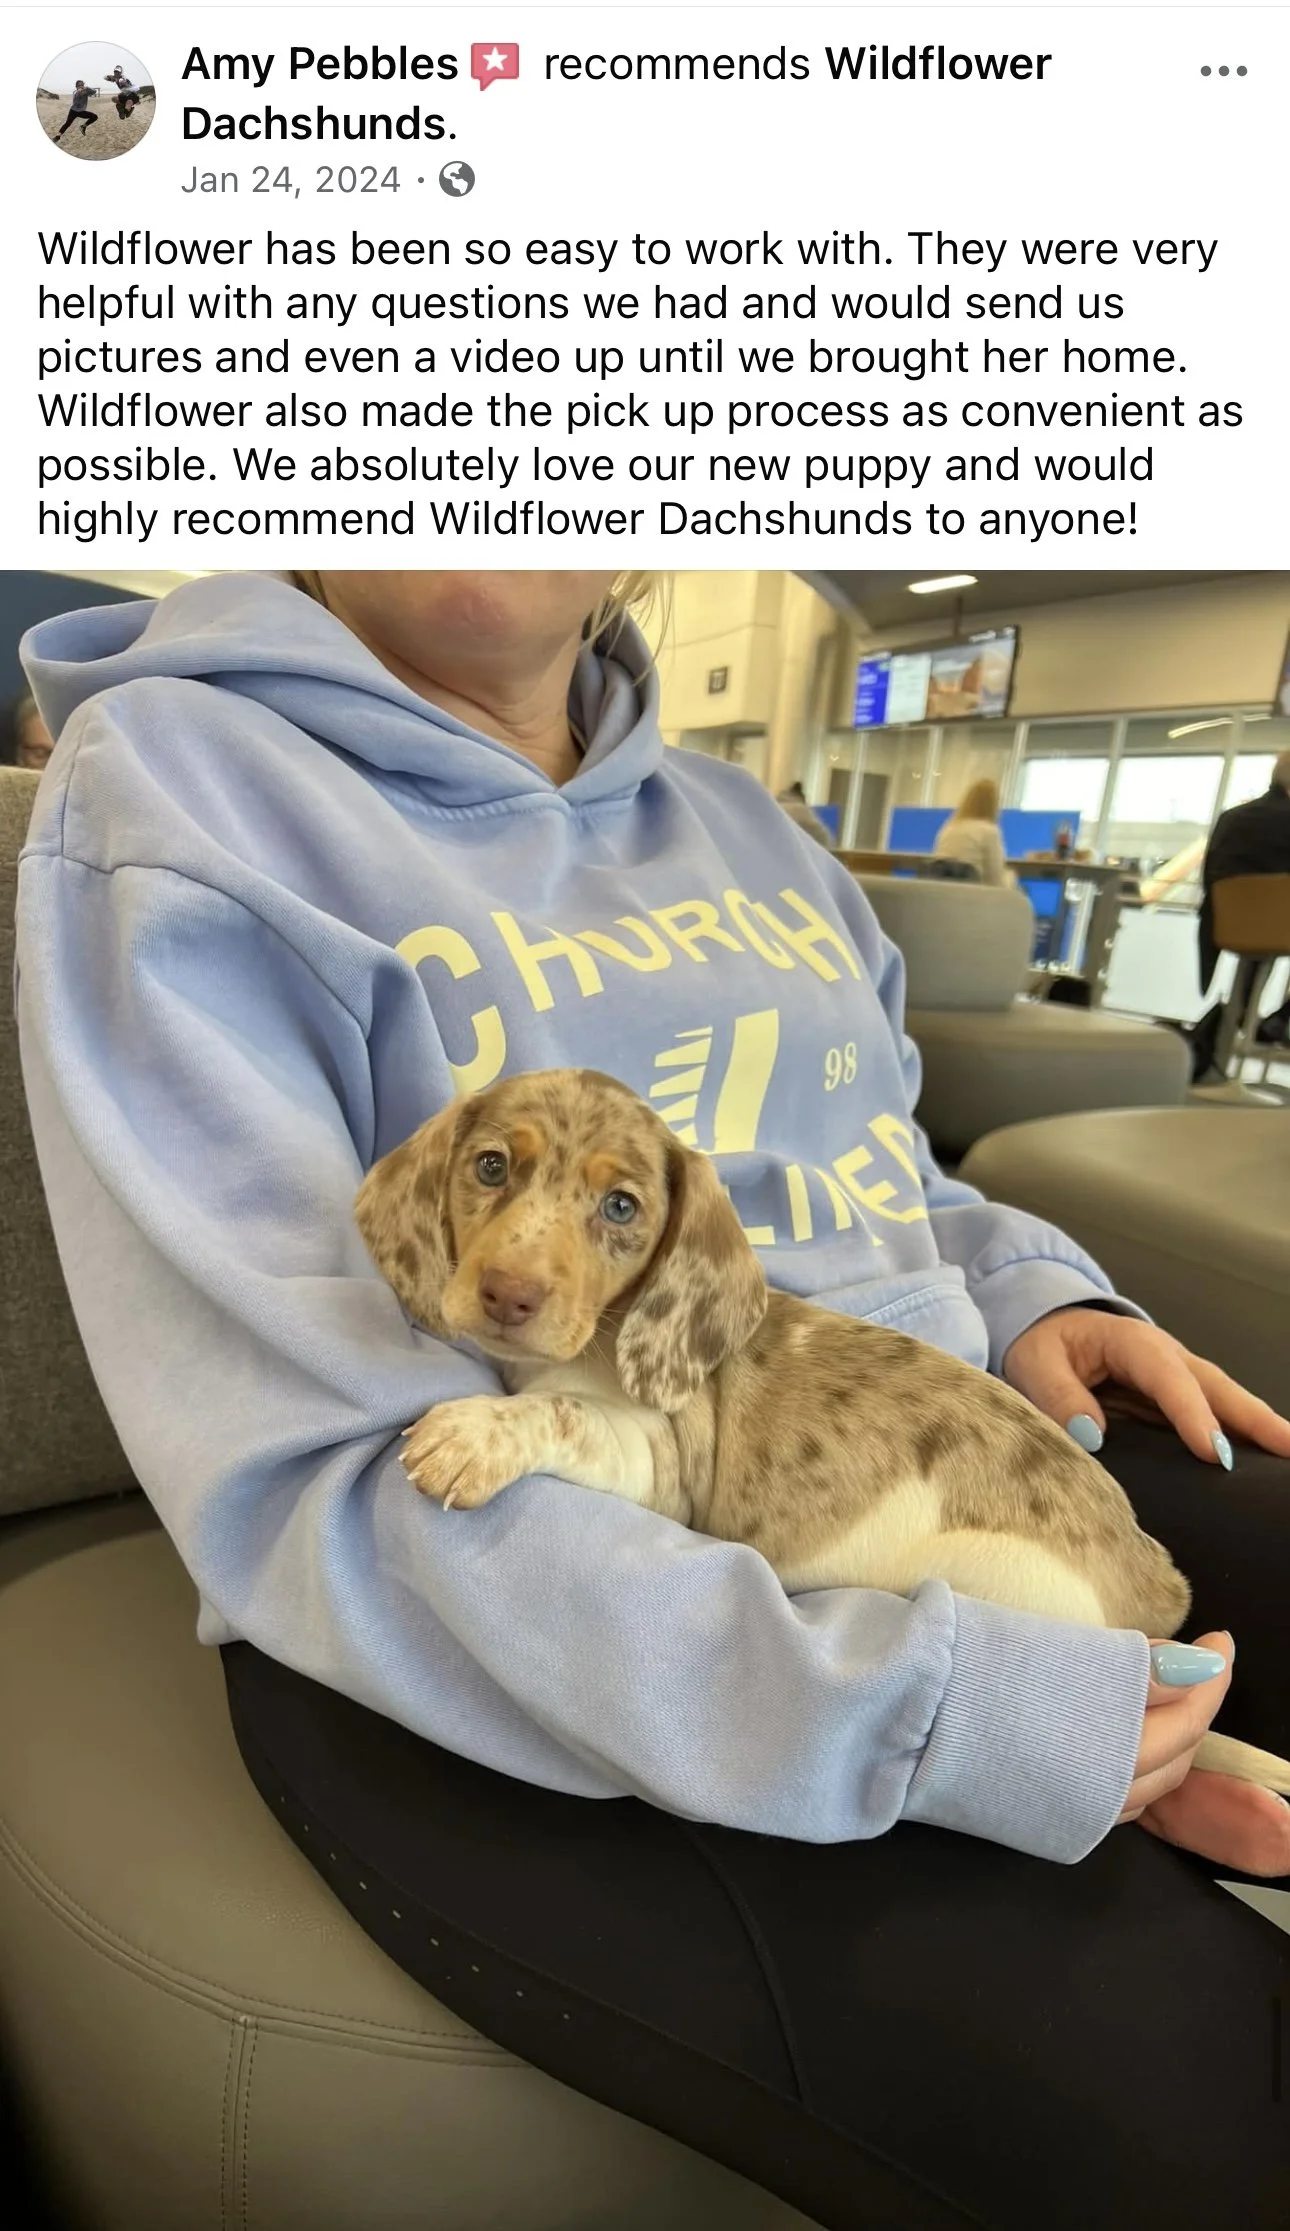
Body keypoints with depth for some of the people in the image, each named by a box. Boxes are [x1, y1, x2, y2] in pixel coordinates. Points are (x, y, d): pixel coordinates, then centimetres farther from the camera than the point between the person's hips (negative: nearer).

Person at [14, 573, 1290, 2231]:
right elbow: (310, 1472, -17)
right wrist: (915, 1712, -24)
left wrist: (1032, 1296, 1)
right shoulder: (172, 787, -7)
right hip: (505, 1651, -6)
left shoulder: (735, 820, 14)